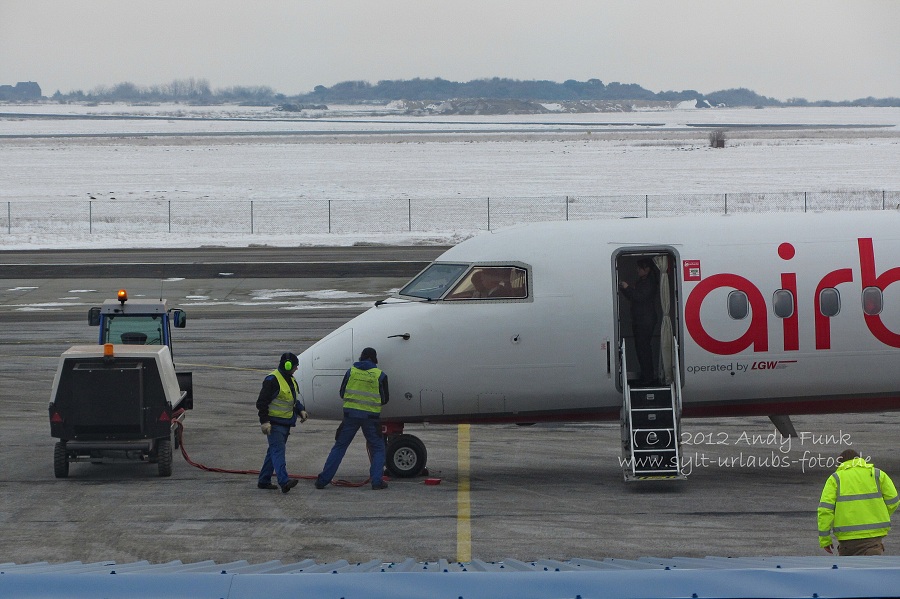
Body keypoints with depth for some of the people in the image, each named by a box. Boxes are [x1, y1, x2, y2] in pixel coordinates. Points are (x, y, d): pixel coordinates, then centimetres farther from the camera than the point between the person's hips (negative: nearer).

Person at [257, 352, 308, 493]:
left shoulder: (290, 380, 15)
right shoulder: (272, 380, -15)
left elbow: (293, 400, 28)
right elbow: (262, 402, -17)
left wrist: (301, 410, 9)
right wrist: (264, 421, -23)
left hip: (286, 423, 10)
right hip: (274, 422, -10)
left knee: (274, 451, 13)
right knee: (278, 450, -17)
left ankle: (264, 480, 20)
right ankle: (284, 481, -29)